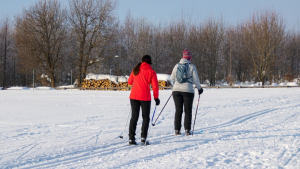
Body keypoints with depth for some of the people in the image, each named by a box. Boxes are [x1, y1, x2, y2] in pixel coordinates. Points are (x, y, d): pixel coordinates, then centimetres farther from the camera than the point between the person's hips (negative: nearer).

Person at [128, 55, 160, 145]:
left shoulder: (135, 70, 7)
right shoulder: (151, 72, -3)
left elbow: (130, 82, 16)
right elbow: (155, 86, -6)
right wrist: (156, 97, 3)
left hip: (134, 96, 3)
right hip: (145, 97, -3)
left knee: (134, 116, 9)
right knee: (146, 117, 8)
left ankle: (131, 138, 3)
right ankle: (143, 137, -4)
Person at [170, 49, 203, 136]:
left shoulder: (177, 66, 5)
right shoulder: (191, 66, -3)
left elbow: (172, 78, 12)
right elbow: (195, 79, -2)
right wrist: (199, 88, 14)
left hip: (176, 90, 3)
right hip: (188, 90, -3)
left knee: (178, 110, 7)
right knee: (188, 111, 5)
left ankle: (177, 130, 4)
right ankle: (187, 130, -1)